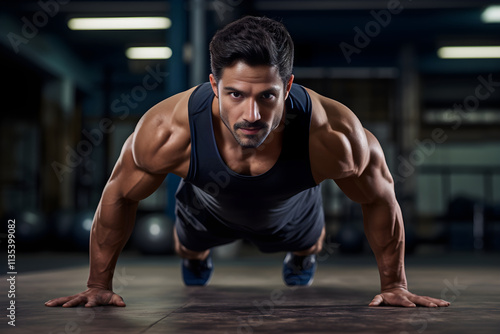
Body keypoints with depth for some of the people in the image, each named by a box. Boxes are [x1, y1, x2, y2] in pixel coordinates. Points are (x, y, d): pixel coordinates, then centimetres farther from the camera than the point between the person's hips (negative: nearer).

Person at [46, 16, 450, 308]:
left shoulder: (333, 136, -46)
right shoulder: (170, 131, -44)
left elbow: (380, 198, -24)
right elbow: (119, 195, -23)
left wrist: (394, 285, -13)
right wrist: (99, 285, -13)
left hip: (290, 213, 0)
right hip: (209, 209, 0)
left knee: (307, 243, 34)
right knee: (190, 248, 33)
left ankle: (303, 254, 72)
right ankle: (195, 255, 71)